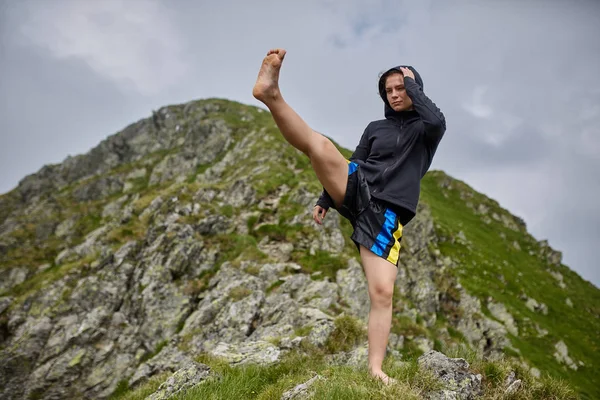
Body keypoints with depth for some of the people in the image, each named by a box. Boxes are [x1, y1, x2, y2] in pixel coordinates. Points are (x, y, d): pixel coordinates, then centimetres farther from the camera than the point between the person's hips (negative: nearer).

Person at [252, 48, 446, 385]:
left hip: (386, 214, -2)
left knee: (383, 292, -13)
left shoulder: (425, 129, 12)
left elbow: (437, 121, -14)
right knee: (321, 145, -25)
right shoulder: (376, 128, 21)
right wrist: (326, 200, 17)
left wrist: (412, 84, 0)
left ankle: (376, 369, -7)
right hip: (357, 191, 3)